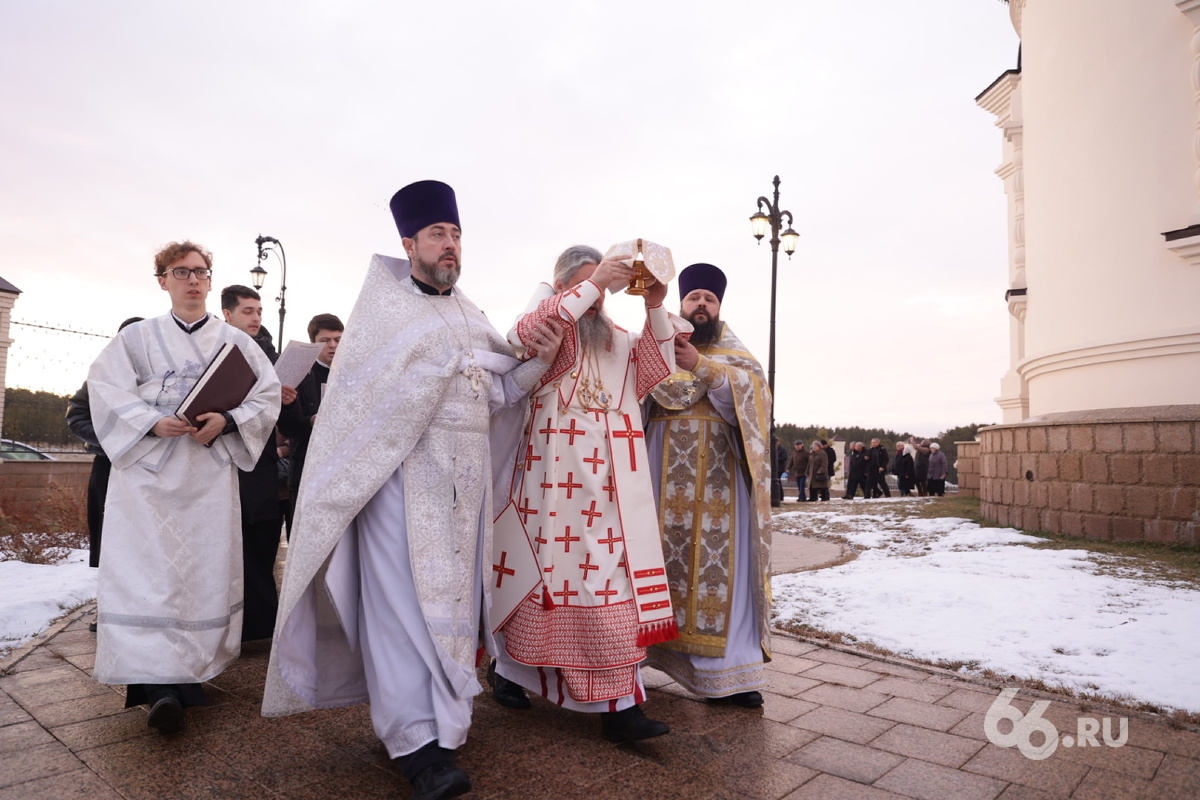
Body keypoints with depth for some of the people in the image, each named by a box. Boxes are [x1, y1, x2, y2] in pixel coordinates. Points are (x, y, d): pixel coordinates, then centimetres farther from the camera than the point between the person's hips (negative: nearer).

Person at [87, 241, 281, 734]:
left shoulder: (234, 342, 9)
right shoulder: (138, 337, 9)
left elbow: (268, 396, 2)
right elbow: (106, 390, 1)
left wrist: (226, 421, -15)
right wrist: (153, 422, -16)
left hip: (210, 474, 1)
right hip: (148, 470, 0)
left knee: (207, 568, 0)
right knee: (148, 568, -7)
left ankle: (188, 671, 13)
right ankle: (159, 682, -5)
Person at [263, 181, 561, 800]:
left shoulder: (468, 315, 17)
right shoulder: (385, 303, 3)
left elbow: (495, 395, 11)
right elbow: (432, 351, -14)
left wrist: (537, 359, -1)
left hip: (464, 480, 5)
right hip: (400, 475, -5)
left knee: (454, 599, 6)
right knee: (403, 600, -8)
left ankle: (443, 728, 16)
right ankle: (416, 743, -4)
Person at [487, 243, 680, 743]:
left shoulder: (617, 340, 21)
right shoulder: (548, 321, 6)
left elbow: (654, 370, 8)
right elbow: (523, 335, -17)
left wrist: (655, 310, -3)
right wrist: (590, 285, -19)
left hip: (608, 483, 4)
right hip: (555, 474, -4)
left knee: (610, 579, -1)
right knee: (542, 573, 4)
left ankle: (619, 703, 1)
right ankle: (507, 666, 28)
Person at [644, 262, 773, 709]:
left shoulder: (735, 355, 14)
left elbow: (755, 391, -7)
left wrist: (702, 366, -18)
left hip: (720, 476, 1)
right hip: (667, 475, 0)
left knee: (723, 566, -2)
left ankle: (730, 673, 6)